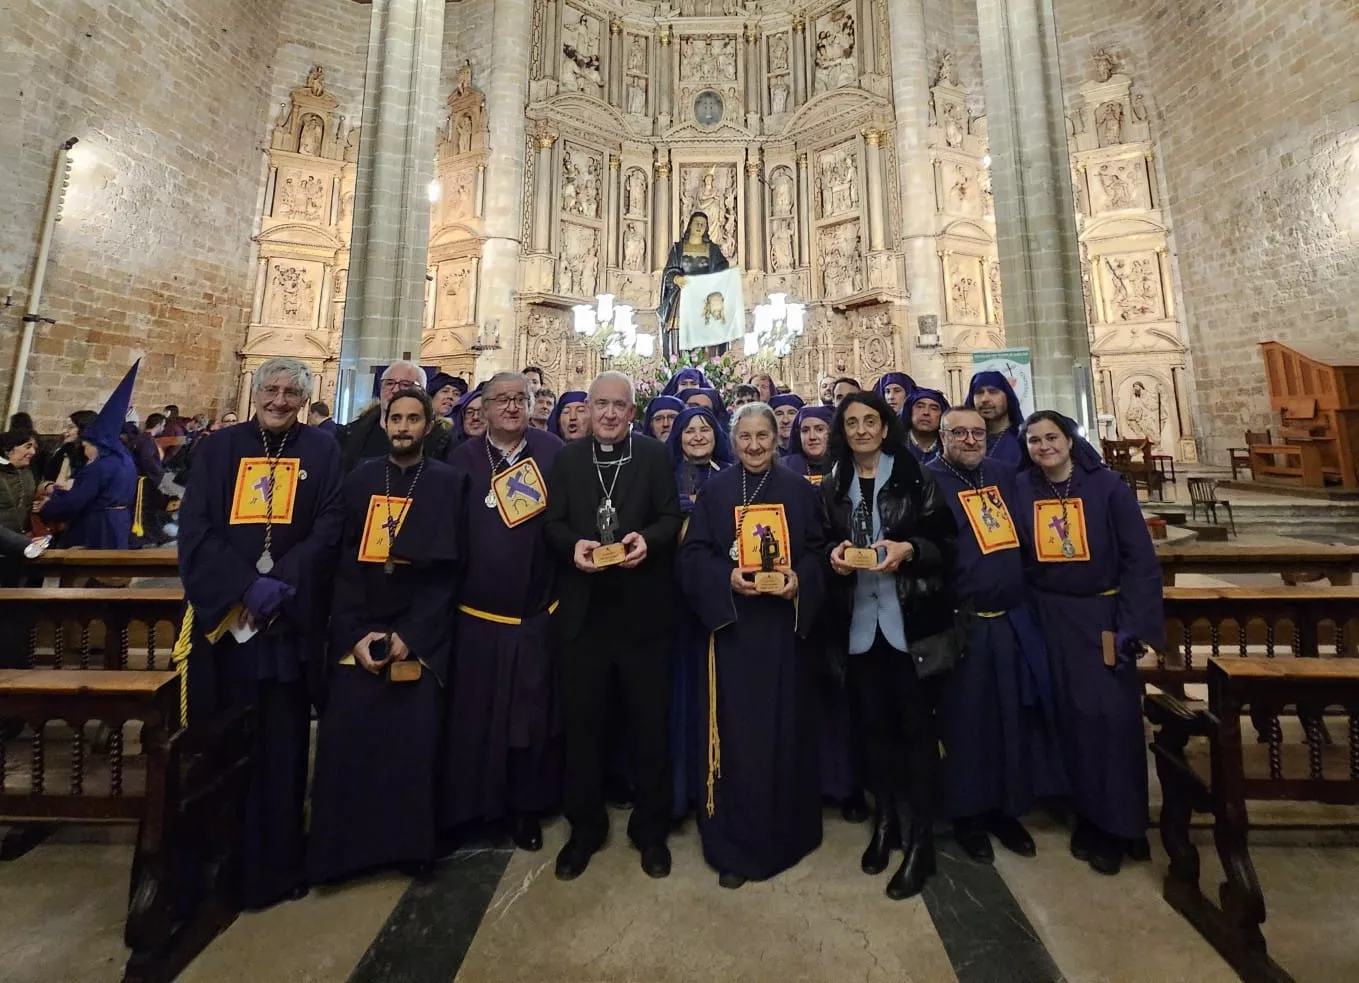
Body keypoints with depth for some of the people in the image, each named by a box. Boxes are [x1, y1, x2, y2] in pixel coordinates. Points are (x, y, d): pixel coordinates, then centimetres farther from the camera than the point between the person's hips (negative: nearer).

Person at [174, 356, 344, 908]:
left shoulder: (322, 452, 4)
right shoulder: (219, 449, 8)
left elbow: (330, 526, -3)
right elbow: (194, 528, 0)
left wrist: (281, 583, -15)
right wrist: (246, 585, -14)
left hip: (291, 619, -1)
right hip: (222, 614, 2)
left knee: (281, 741, 5)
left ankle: (274, 862, 21)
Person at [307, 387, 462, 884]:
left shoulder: (448, 484, -1)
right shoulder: (359, 480, 7)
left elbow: (446, 568, -6)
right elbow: (342, 562, 2)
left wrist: (409, 635, -12)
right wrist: (355, 632, -8)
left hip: (420, 638, -2)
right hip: (356, 636, 2)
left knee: (414, 745, 1)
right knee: (346, 743, 2)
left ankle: (408, 844, 22)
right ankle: (344, 846, 23)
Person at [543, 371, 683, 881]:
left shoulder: (655, 455, 1)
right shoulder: (566, 458, 8)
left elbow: (671, 517, -4)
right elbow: (553, 523, 3)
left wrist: (648, 539, -24)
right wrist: (573, 545, -18)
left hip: (641, 607, -1)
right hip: (583, 608, 2)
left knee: (650, 721, 12)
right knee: (582, 720, 14)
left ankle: (651, 829, 34)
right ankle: (585, 826, 36)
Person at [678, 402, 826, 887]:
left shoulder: (800, 490, 6)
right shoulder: (714, 490, 2)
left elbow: (818, 552, 6)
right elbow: (691, 554, -1)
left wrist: (799, 579, -14)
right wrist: (727, 577, -18)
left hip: (786, 626, 2)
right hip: (732, 625, -1)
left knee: (785, 729, 11)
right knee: (735, 732, 4)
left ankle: (784, 833, 33)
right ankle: (732, 842, 22)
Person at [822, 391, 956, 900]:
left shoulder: (915, 477, -1)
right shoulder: (833, 487, 8)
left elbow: (946, 541, -2)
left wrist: (908, 549, -19)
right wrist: (835, 557, -7)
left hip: (913, 618, -2)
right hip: (859, 621, 3)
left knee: (915, 722, 4)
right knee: (873, 721, 10)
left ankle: (920, 838, 20)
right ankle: (885, 819, 31)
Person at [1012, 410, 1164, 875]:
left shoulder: (1107, 485, -6)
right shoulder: (1020, 490, -1)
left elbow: (1140, 558, -7)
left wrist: (1131, 625, -13)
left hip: (1103, 615, -1)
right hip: (1049, 619, 1)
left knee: (1111, 714, 0)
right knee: (1071, 715, 8)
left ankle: (1116, 825, 19)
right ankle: (1088, 814, 25)